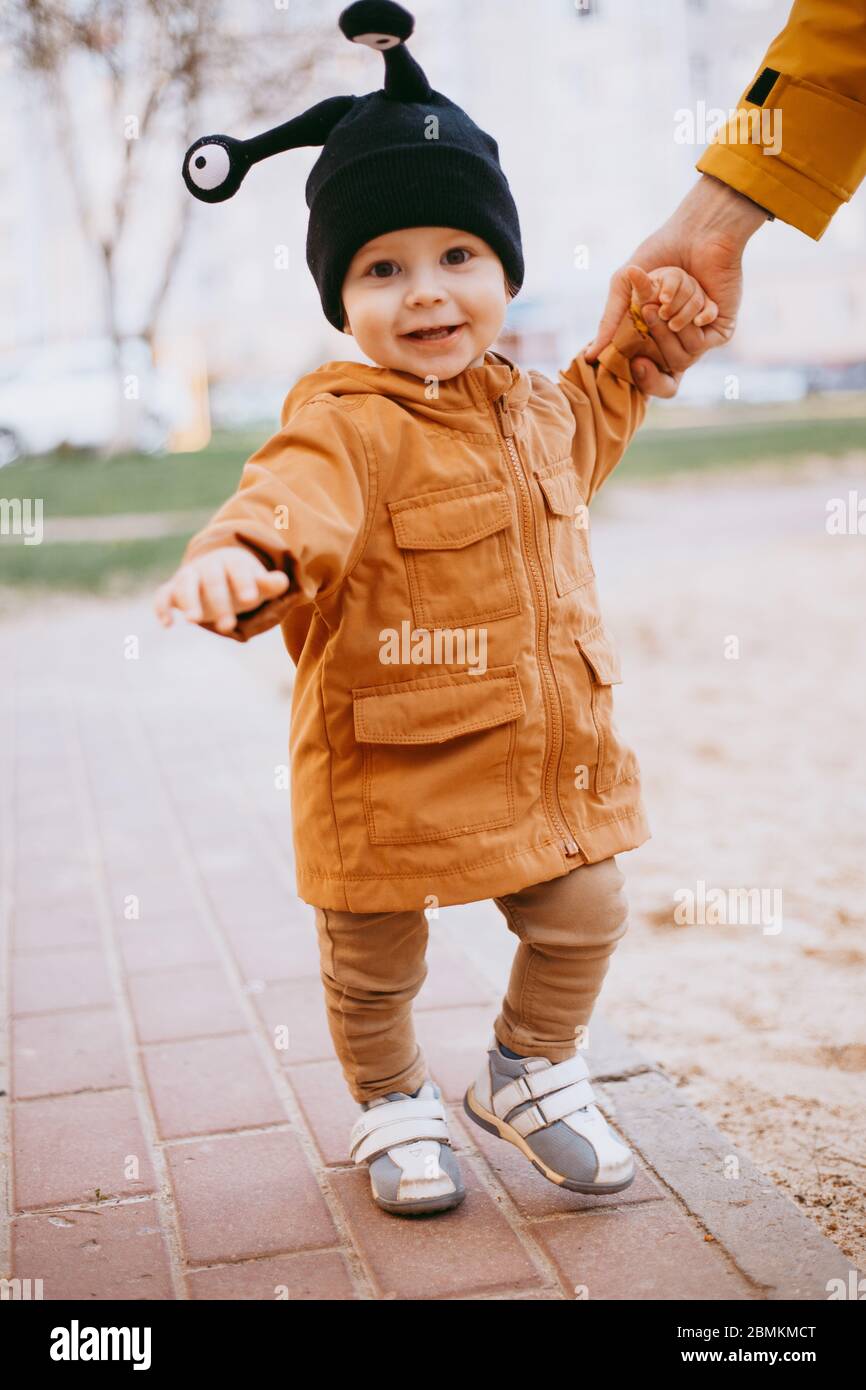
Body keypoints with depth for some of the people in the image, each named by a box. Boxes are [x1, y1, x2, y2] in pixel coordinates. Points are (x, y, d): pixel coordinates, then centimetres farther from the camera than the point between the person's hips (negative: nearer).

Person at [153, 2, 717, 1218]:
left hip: (552, 754, 6)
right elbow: (294, 496, -40)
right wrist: (241, 554, -61)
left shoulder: (535, 408, 9)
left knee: (582, 923, 16)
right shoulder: (349, 426, -18)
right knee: (375, 965, 12)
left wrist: (645, 336, 22)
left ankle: (529, 1074, 43)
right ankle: (393, 1104, 41)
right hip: (390, 769, -6)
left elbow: (595, 420, 33)